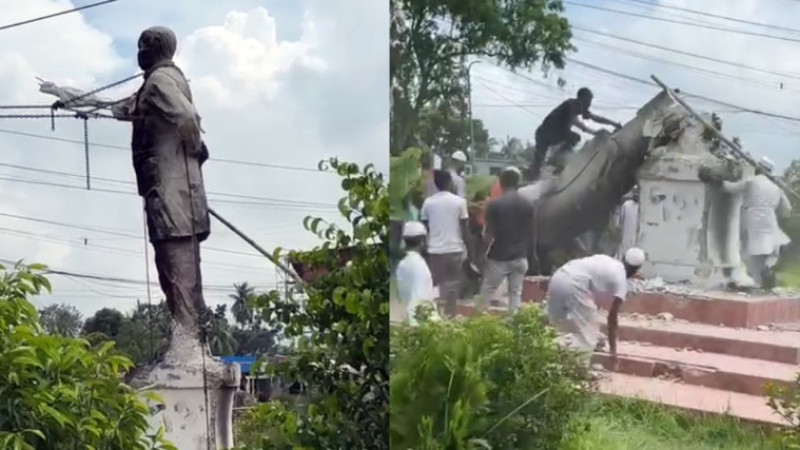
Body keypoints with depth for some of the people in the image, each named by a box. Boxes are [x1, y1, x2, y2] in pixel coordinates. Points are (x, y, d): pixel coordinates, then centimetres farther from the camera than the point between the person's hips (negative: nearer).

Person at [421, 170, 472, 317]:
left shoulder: (428, 202, 1)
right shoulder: (459, 201, -3)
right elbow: (465, 229, -2)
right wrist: (469, 250, 6)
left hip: (434, 251, 2)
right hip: (454, 249, -1)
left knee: (433, 287, 8)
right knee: (452, 287, 6)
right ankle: (449, 316, 6)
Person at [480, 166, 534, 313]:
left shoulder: (494, 204, -11)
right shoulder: (528, 205, 1)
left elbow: (490, 234, -10)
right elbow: (530, 232, 7)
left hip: (498, 257, -3)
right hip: (519, 257, 3)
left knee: (487, 291, 10)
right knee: (516, 293, 7)